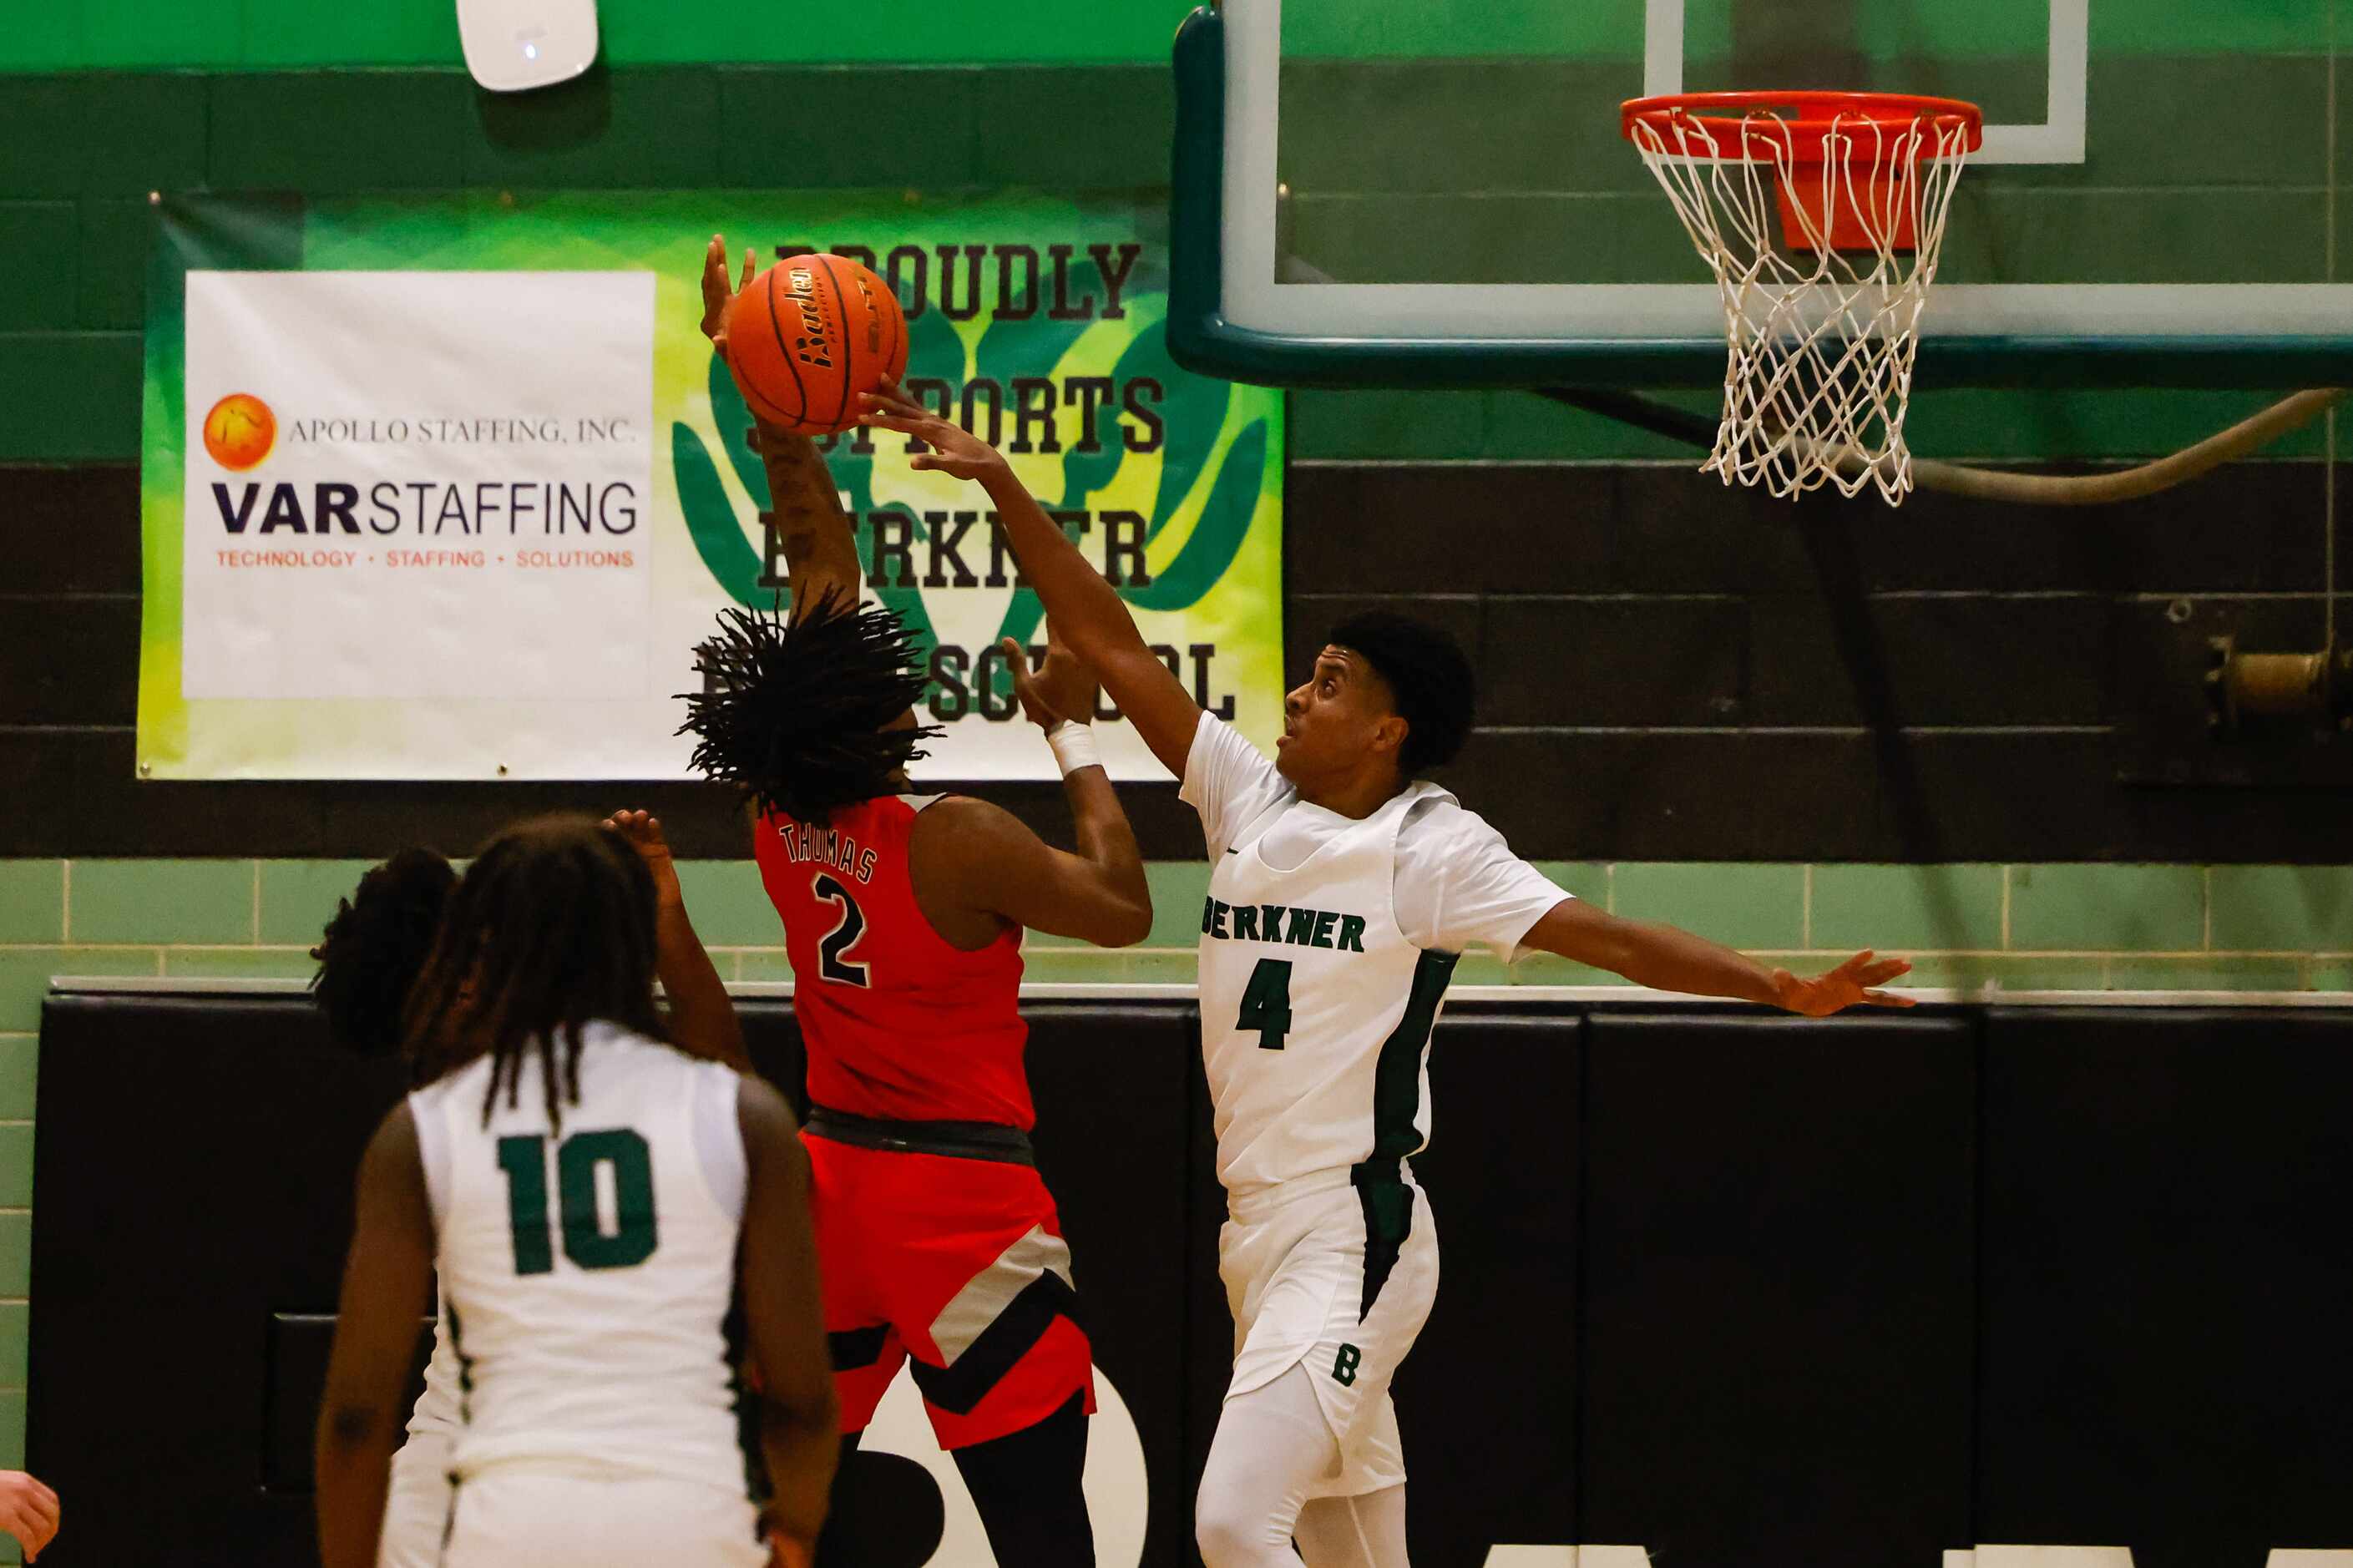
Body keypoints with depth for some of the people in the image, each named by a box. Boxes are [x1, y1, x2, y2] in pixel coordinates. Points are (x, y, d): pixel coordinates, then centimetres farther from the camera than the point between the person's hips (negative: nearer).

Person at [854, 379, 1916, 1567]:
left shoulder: (1431, 850, -8)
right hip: (1258, 1233, 7)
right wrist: (1002, 489, 3)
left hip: (1353, 1236, -7)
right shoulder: (1247, 797, 8)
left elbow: (1608, 938, -14)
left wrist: (1781, 990, -26)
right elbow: (1111, 645, 7)